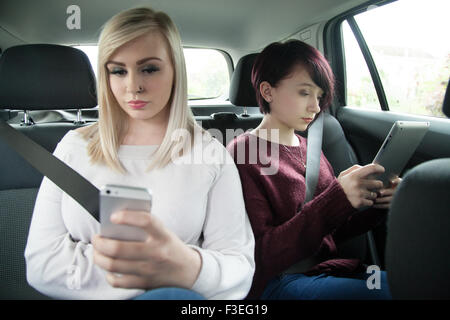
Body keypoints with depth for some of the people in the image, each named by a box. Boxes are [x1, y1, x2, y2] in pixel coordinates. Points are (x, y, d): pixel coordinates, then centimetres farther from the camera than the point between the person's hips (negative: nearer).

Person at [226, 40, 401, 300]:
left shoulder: (309, 149, 13)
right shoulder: (242, 153, -9)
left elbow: (333, 233, 14)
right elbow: (261, 256, -17)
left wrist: (375, 205, -6)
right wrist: (337, 199, -26)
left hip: (327, 269, 7)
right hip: (276, 281, -7)